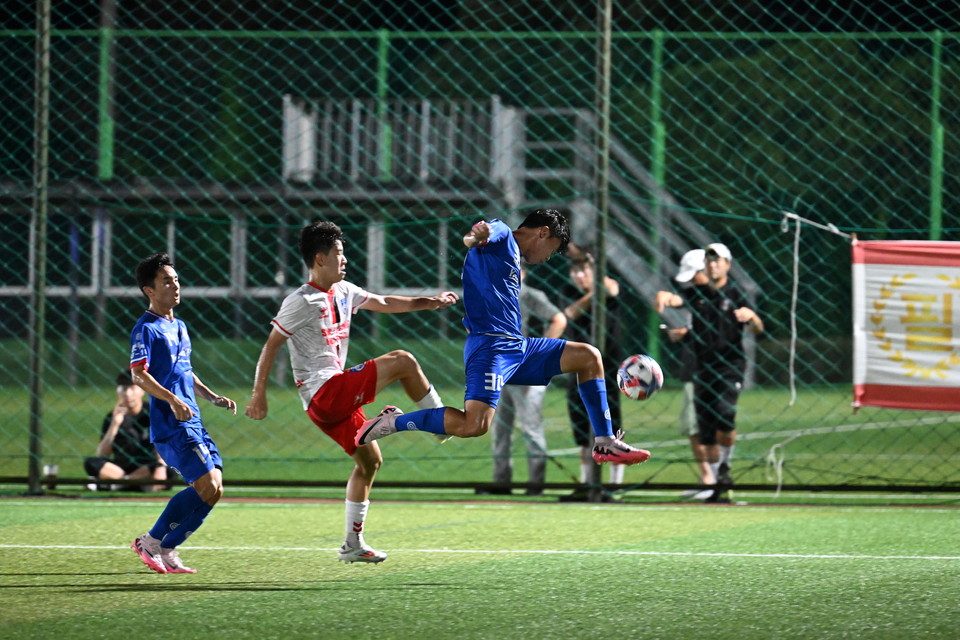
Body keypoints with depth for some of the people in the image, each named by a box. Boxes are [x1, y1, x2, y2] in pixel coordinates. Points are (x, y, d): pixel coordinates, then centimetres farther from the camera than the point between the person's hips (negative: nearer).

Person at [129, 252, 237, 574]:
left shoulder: (179, 327, 20)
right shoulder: (146, 329, -8)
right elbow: (138, 374, -19)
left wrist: (213, 397, 19)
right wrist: (173, 401, -30)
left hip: (193, 423, 9)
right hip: (170, 425, -9)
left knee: (213, 488, 2)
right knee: (208, 487, -15)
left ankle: (166, 550, 8)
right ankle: (152, 542, -4)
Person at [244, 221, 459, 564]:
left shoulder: (343, 291, 13)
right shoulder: (301, 302, -11)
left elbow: (383, 303, 25)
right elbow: (271, 345, -10)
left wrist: (428, 302, 18)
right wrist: (259, 394, -13)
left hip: (339, 398, 9)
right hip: (324, 393, -9)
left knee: (370, 461, 14)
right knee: (402, 361, -13)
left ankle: (352, 545, 20)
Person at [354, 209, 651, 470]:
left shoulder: (512, 257, 26)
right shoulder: (501, 235, -1)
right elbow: (486, 231, -27)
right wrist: (477, 235, -50)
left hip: (516, 347, 10)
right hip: (490, 345, -10)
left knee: (588, 356, 14)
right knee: (474, 425, -27)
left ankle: (605, 443, 16)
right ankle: (391, 422, -11)